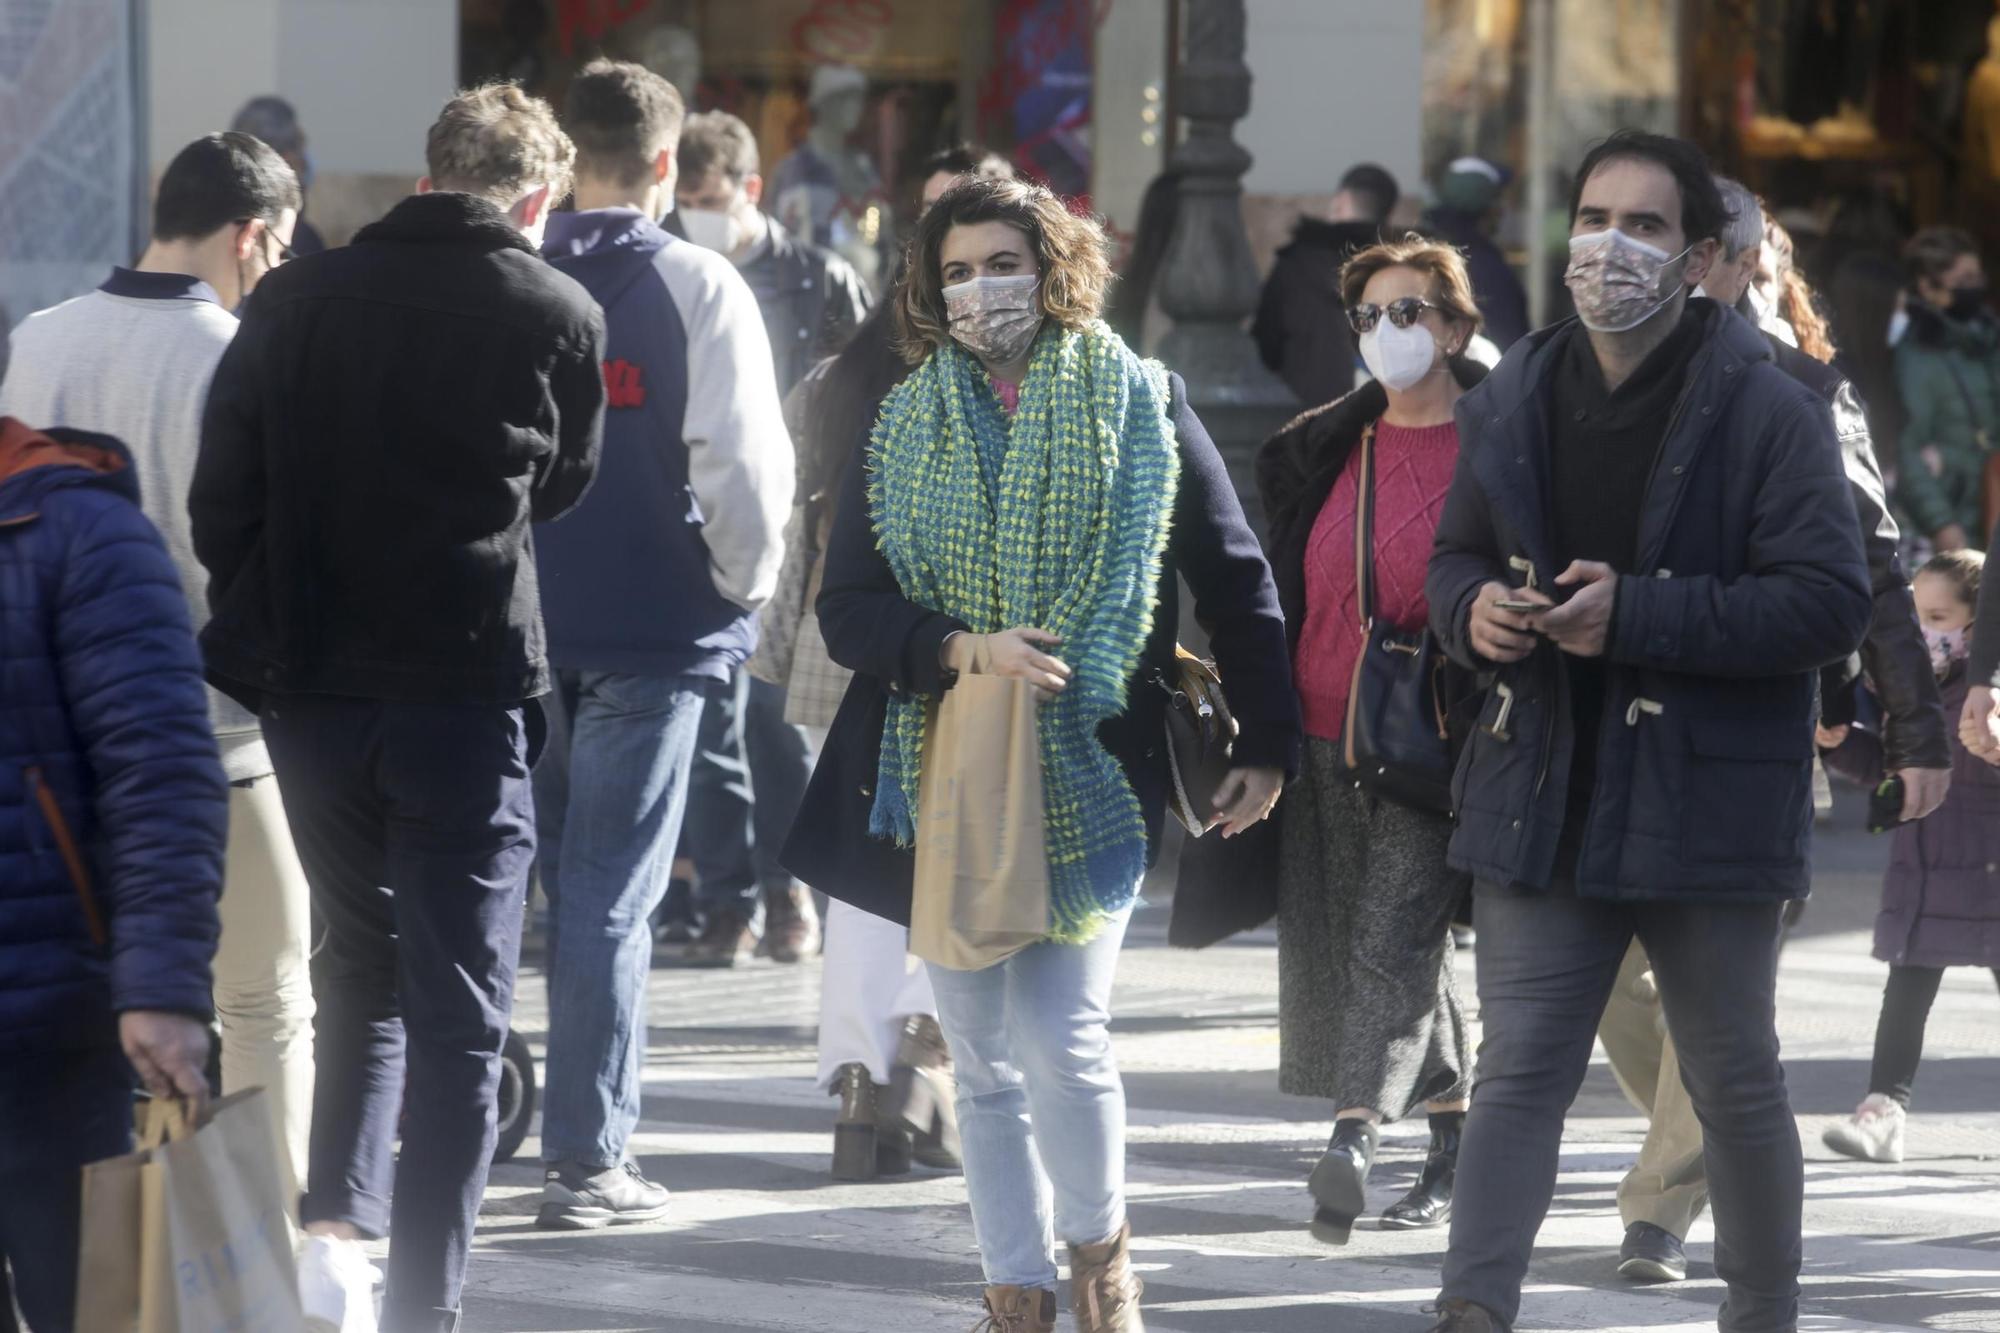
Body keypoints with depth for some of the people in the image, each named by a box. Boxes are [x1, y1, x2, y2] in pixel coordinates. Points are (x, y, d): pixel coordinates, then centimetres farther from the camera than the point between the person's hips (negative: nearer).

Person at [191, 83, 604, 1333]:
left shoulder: (295, 303, 0)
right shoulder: (557, 315, -5)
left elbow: (219, 500, 2)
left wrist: (265, 634, 14)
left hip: (310, 686, 3)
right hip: (466, 689, -3)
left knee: (358, 959, 22)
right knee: (459, 1008, 4)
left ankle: (336, 1222, 8)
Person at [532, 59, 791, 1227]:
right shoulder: (696, 287, -8)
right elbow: (744, 459, -14)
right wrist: (743, 582, 1)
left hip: (522, 626, 3)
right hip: (655, 626, -3)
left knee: (574, 879, 16)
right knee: (613, 895, 0)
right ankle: (588, 1160, -1)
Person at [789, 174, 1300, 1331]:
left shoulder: (1140, 408, 3)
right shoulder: (906, 430, 8)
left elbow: (1235, 582, 6)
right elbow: (847, 610, 1)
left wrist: (1269, 745, 2)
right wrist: (964, 650, -16)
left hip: (1093, 774, -3)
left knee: (1061, 1038, -13)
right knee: (984, 1062, 6)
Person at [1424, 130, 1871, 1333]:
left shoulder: (1768, 413, -11)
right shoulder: (1511, 406, 6)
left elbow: (1831, 602, -17)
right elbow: (1455, 558, 20)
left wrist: (1638, 613, -23)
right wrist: (1472, 609, -6)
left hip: (1708, 811, -4)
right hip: (1548, 803, 4)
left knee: (1737, 1086, 10)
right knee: (1520, 1075, -4)